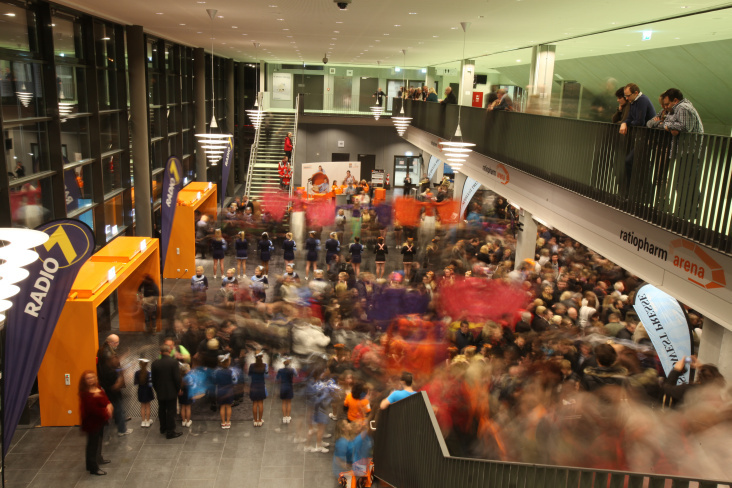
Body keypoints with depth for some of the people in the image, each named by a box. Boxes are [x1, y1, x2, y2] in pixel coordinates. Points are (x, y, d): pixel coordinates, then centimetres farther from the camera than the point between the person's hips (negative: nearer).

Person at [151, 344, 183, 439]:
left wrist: (156, 389, 17)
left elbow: (153, 379, 3)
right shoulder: (174, 362, -18)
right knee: (171, 411, 5)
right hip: (171, 392, -4)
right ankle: (170, 432, 10)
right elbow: (177, 378, -17)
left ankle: (163, 428, 36)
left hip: (160, 392, 4)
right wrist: (178, 389, -1)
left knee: (161, 410, 21)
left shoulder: (155, 363, -6)